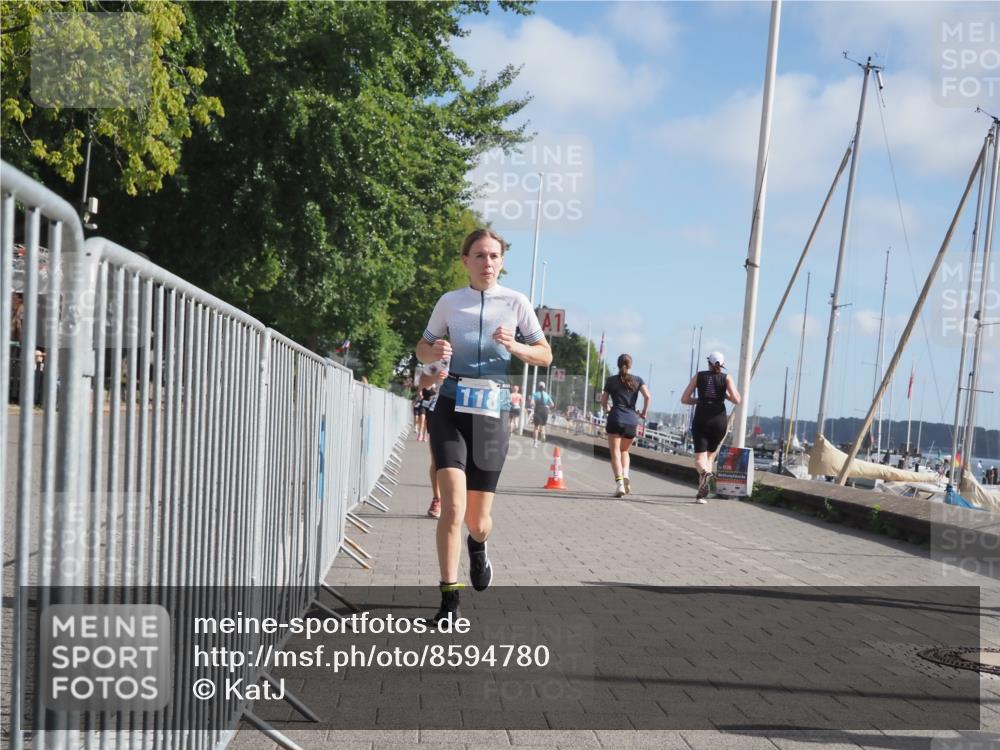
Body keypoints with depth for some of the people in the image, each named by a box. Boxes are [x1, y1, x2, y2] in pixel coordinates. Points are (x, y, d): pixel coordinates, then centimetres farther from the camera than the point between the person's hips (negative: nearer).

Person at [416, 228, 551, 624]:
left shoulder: (516, 302, 3)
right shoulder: (449, 302, 4)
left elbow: (545, 355, 5)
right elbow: (422, 348, 15)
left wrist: (513, 346, -15)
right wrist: (435, 352, -9)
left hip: (492, 410, 1)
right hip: (451, 406, 0)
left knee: (478, 520, 5)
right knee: (453, 505, -18)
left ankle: (477, 546, 44)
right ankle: (449, 599, -9)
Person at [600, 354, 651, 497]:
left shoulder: (611, 380, 7)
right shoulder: (638, 380, 8)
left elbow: (603, 401, 9)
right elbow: (647, 396, -5)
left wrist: (607, 410, 29)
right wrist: (644, 413, 7)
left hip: (615, 418, -2)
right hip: (632, 420, 2)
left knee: (615, 453, -3)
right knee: (624, 450, 21)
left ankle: (619, 482, -21)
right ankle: (625, 475, -1)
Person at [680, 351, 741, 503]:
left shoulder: (699, 376, 9)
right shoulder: (726, 378, 5)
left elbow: (684, 399, 6)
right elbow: (737, 400, -8)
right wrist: (726, 394, 12)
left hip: (700, 419, -1)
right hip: (719, 419, 1)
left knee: (699, 458, -3)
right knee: (710, 455, 18)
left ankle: (705, 473, -39)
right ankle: (701, 493, 9)